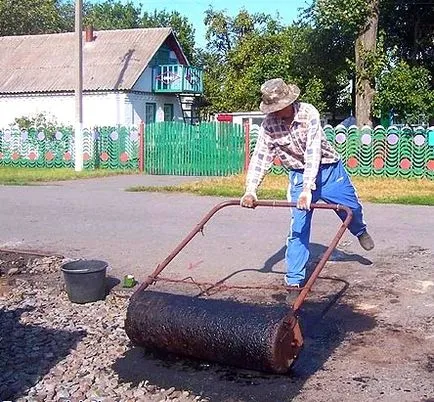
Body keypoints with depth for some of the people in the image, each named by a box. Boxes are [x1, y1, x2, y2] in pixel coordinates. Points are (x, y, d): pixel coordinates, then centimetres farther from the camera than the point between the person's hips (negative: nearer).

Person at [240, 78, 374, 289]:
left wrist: (308, 189, -39)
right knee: (299, 226, -7)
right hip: (299, 175, 1)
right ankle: (294, 278, 1)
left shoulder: (308, 113, -25)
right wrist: (250, 190, -30)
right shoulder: (268, 124, -16)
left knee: (352, 208, 13)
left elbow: (313, 152, -32)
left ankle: (360, 231, 51)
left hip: (328, 169, -1)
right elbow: (259, 157, -17)